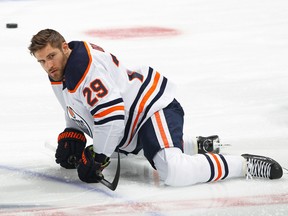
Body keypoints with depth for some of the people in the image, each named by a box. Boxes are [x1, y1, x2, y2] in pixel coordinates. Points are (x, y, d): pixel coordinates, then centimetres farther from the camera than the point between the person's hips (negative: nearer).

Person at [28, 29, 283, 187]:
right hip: (134, 122, 12)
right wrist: (70, 140, 7)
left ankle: (245, 165, -18)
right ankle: (198, 145, 34)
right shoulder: (61, 74, 8)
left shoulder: (87, 67, -26)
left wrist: (96, 159, -22)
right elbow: (78, 113, 24)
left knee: (173, 172, -32)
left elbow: (111, 116, -32)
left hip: (155, 107, -12)